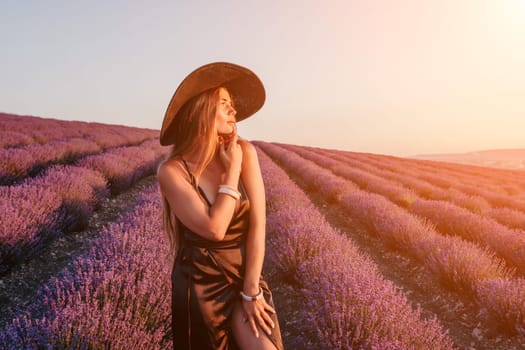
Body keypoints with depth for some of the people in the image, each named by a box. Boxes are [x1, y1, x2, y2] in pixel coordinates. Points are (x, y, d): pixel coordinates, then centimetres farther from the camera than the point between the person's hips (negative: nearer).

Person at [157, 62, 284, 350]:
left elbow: (257, 223, -10)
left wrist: (251, 291, -11)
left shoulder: (244, 151, -9)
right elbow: (214, 229, -23)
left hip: (245, 275, 2)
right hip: (198, 283, -1)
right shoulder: (171, 171, -15)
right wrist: (233, 169, -18)